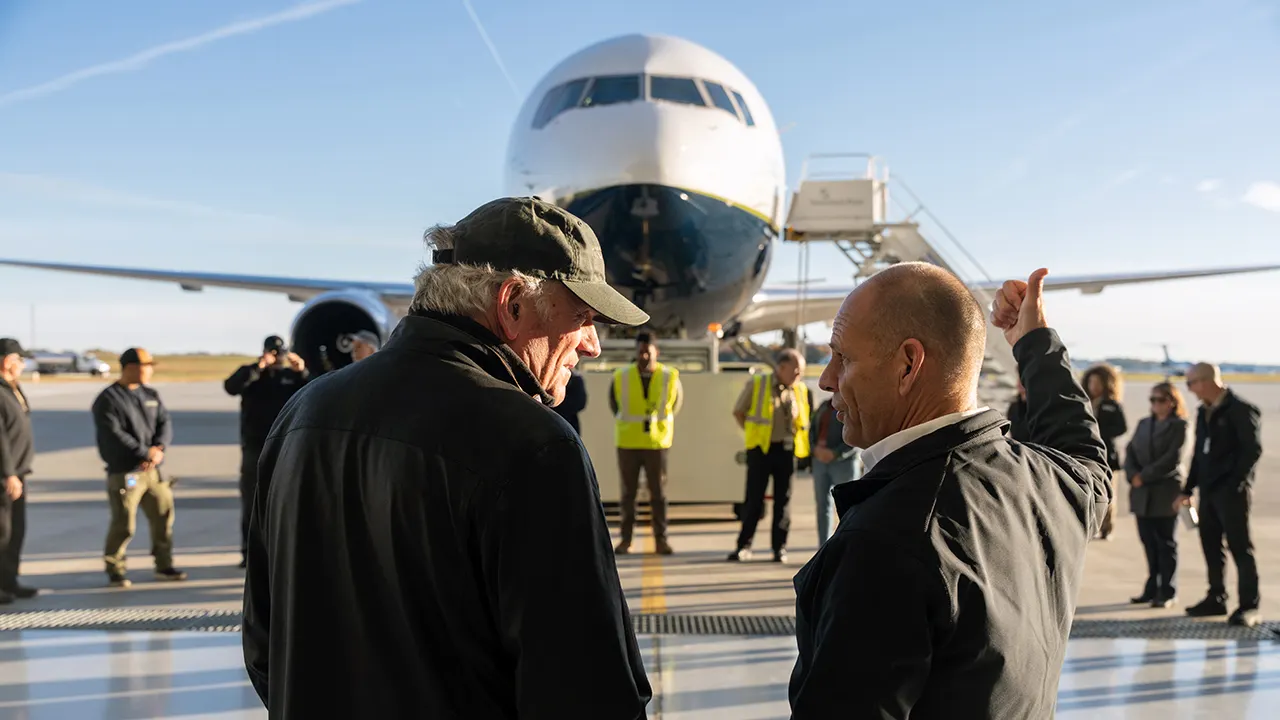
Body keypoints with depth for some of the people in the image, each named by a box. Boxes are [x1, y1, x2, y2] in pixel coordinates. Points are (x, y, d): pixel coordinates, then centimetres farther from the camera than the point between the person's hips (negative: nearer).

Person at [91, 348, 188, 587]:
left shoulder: (151, 395, 11)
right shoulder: (108, 400, -9)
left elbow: (165, 423, 5)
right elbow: (113, 435, -17)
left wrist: (159, 448, -14)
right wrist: (145, 453, -17)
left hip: (153, 470, 6)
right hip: (124, 473, -6)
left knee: (164, 515, 9)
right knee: (123, 524, -3)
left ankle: (164, 565, 22)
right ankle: (115, 570, 15)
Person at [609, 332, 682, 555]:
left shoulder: (670, 377, -3)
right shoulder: (621, 377, -3)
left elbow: (676, 402, 14)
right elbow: (614, 403, 13)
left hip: (657, 442, 0)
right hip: (628, 443, 0)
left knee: (658, 493, 3)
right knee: (628, 492, 5)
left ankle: (661, 539, 10)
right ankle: (626, 538, 12)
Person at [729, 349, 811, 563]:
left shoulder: (801, 390, 4)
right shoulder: (756, 384, -3)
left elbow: (805, 420, 16)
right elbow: (738, 412, 7)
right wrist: (754, 433, 4)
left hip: (786, 450, 2)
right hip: (760, 449, -2)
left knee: (783, 500, 6)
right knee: (754, 499, 2)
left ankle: (780, 548, 14)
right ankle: (744, 546, 10)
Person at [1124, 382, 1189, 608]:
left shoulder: (1179, 426, -3)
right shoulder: (1143, 424, 16)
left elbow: (1172, 459, -13)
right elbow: (1130, 451, 9)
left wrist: (1144, 476, -13)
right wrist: (1132, 476, -8)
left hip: (1166, 492, -5)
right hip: (1142, 493, 5)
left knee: (1166, 544, 1)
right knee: (1149, 542, 9)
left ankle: (1167, 593, 7)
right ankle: (1152, 589, 17)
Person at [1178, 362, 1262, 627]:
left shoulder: (1241, 409, -8)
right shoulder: (1204, 412, 15)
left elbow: (1253, 450, -13)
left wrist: (1235, 483, -17)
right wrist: (1188, 489, 14)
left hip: (1232, 491, -7)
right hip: (1208, 490, 8)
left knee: (1240, 546, -4)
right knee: (1210, 545, 10)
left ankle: (1250, 605, 0)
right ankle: (1216, 598, 19)